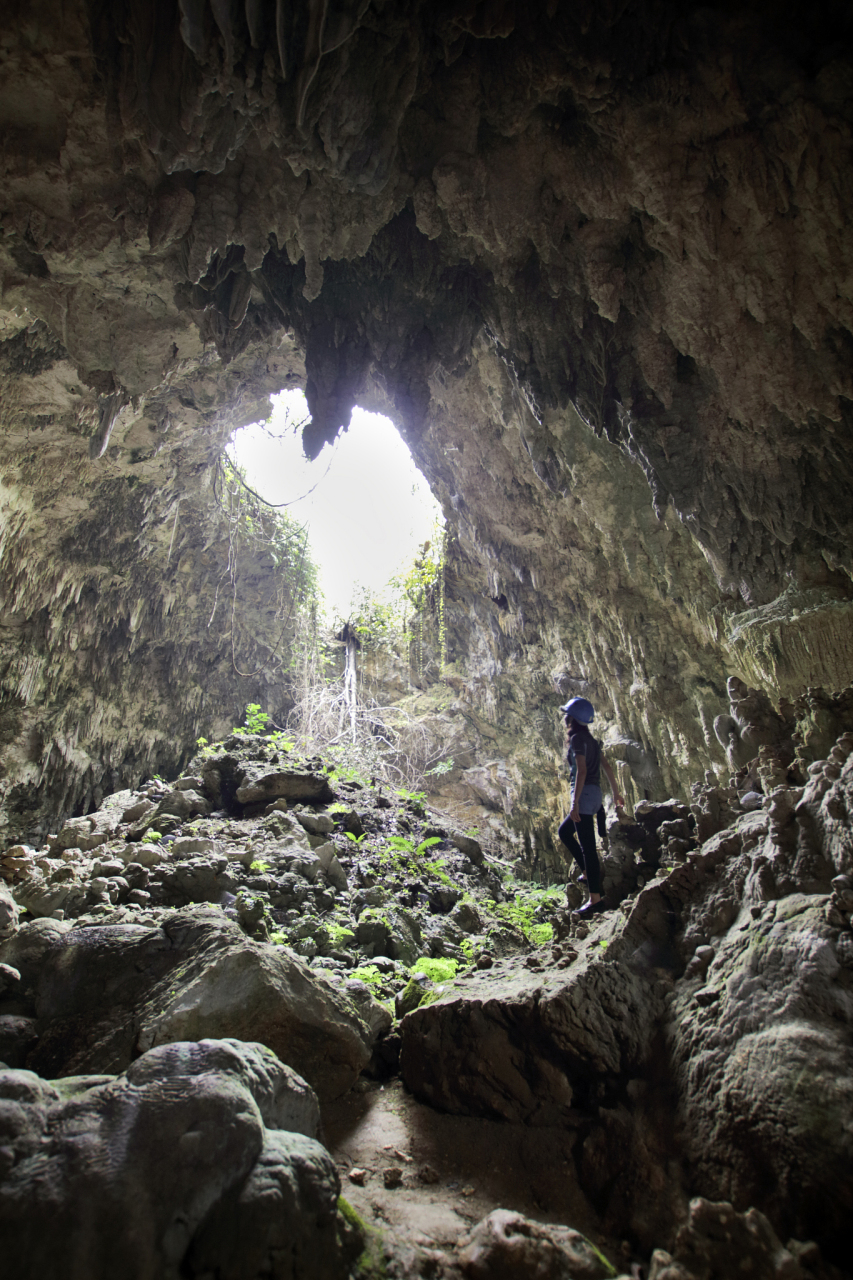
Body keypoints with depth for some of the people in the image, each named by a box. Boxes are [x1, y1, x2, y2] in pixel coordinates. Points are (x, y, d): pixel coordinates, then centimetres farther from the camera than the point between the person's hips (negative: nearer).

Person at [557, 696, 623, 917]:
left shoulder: (577, 738, -12)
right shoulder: (590, 739, 15)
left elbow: (582, 770, -20)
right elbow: (606, 767, 19)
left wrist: (575, 802, -23)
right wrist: (616, 792, 26)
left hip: (585, 794, -10)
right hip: (595, 794, 10)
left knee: (587, 846, -8)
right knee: (564, 831, 23)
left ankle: (595, 899, -6)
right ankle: (588, 872, 21)